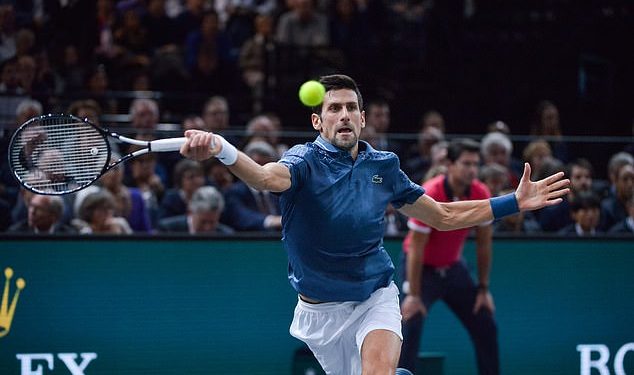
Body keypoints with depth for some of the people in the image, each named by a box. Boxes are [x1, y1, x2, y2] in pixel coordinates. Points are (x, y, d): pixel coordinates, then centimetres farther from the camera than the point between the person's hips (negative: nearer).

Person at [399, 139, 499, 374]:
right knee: (411, 325, -21)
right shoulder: (429, 195, -27)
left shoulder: (481, 195, -12)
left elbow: (483, 244, -1)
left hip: (453, 267, 5)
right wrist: (413, 295, -24)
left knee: (486, 327, 3)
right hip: (422, 268, -5)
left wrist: (483, 289, 0)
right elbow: (416, 249, -24)